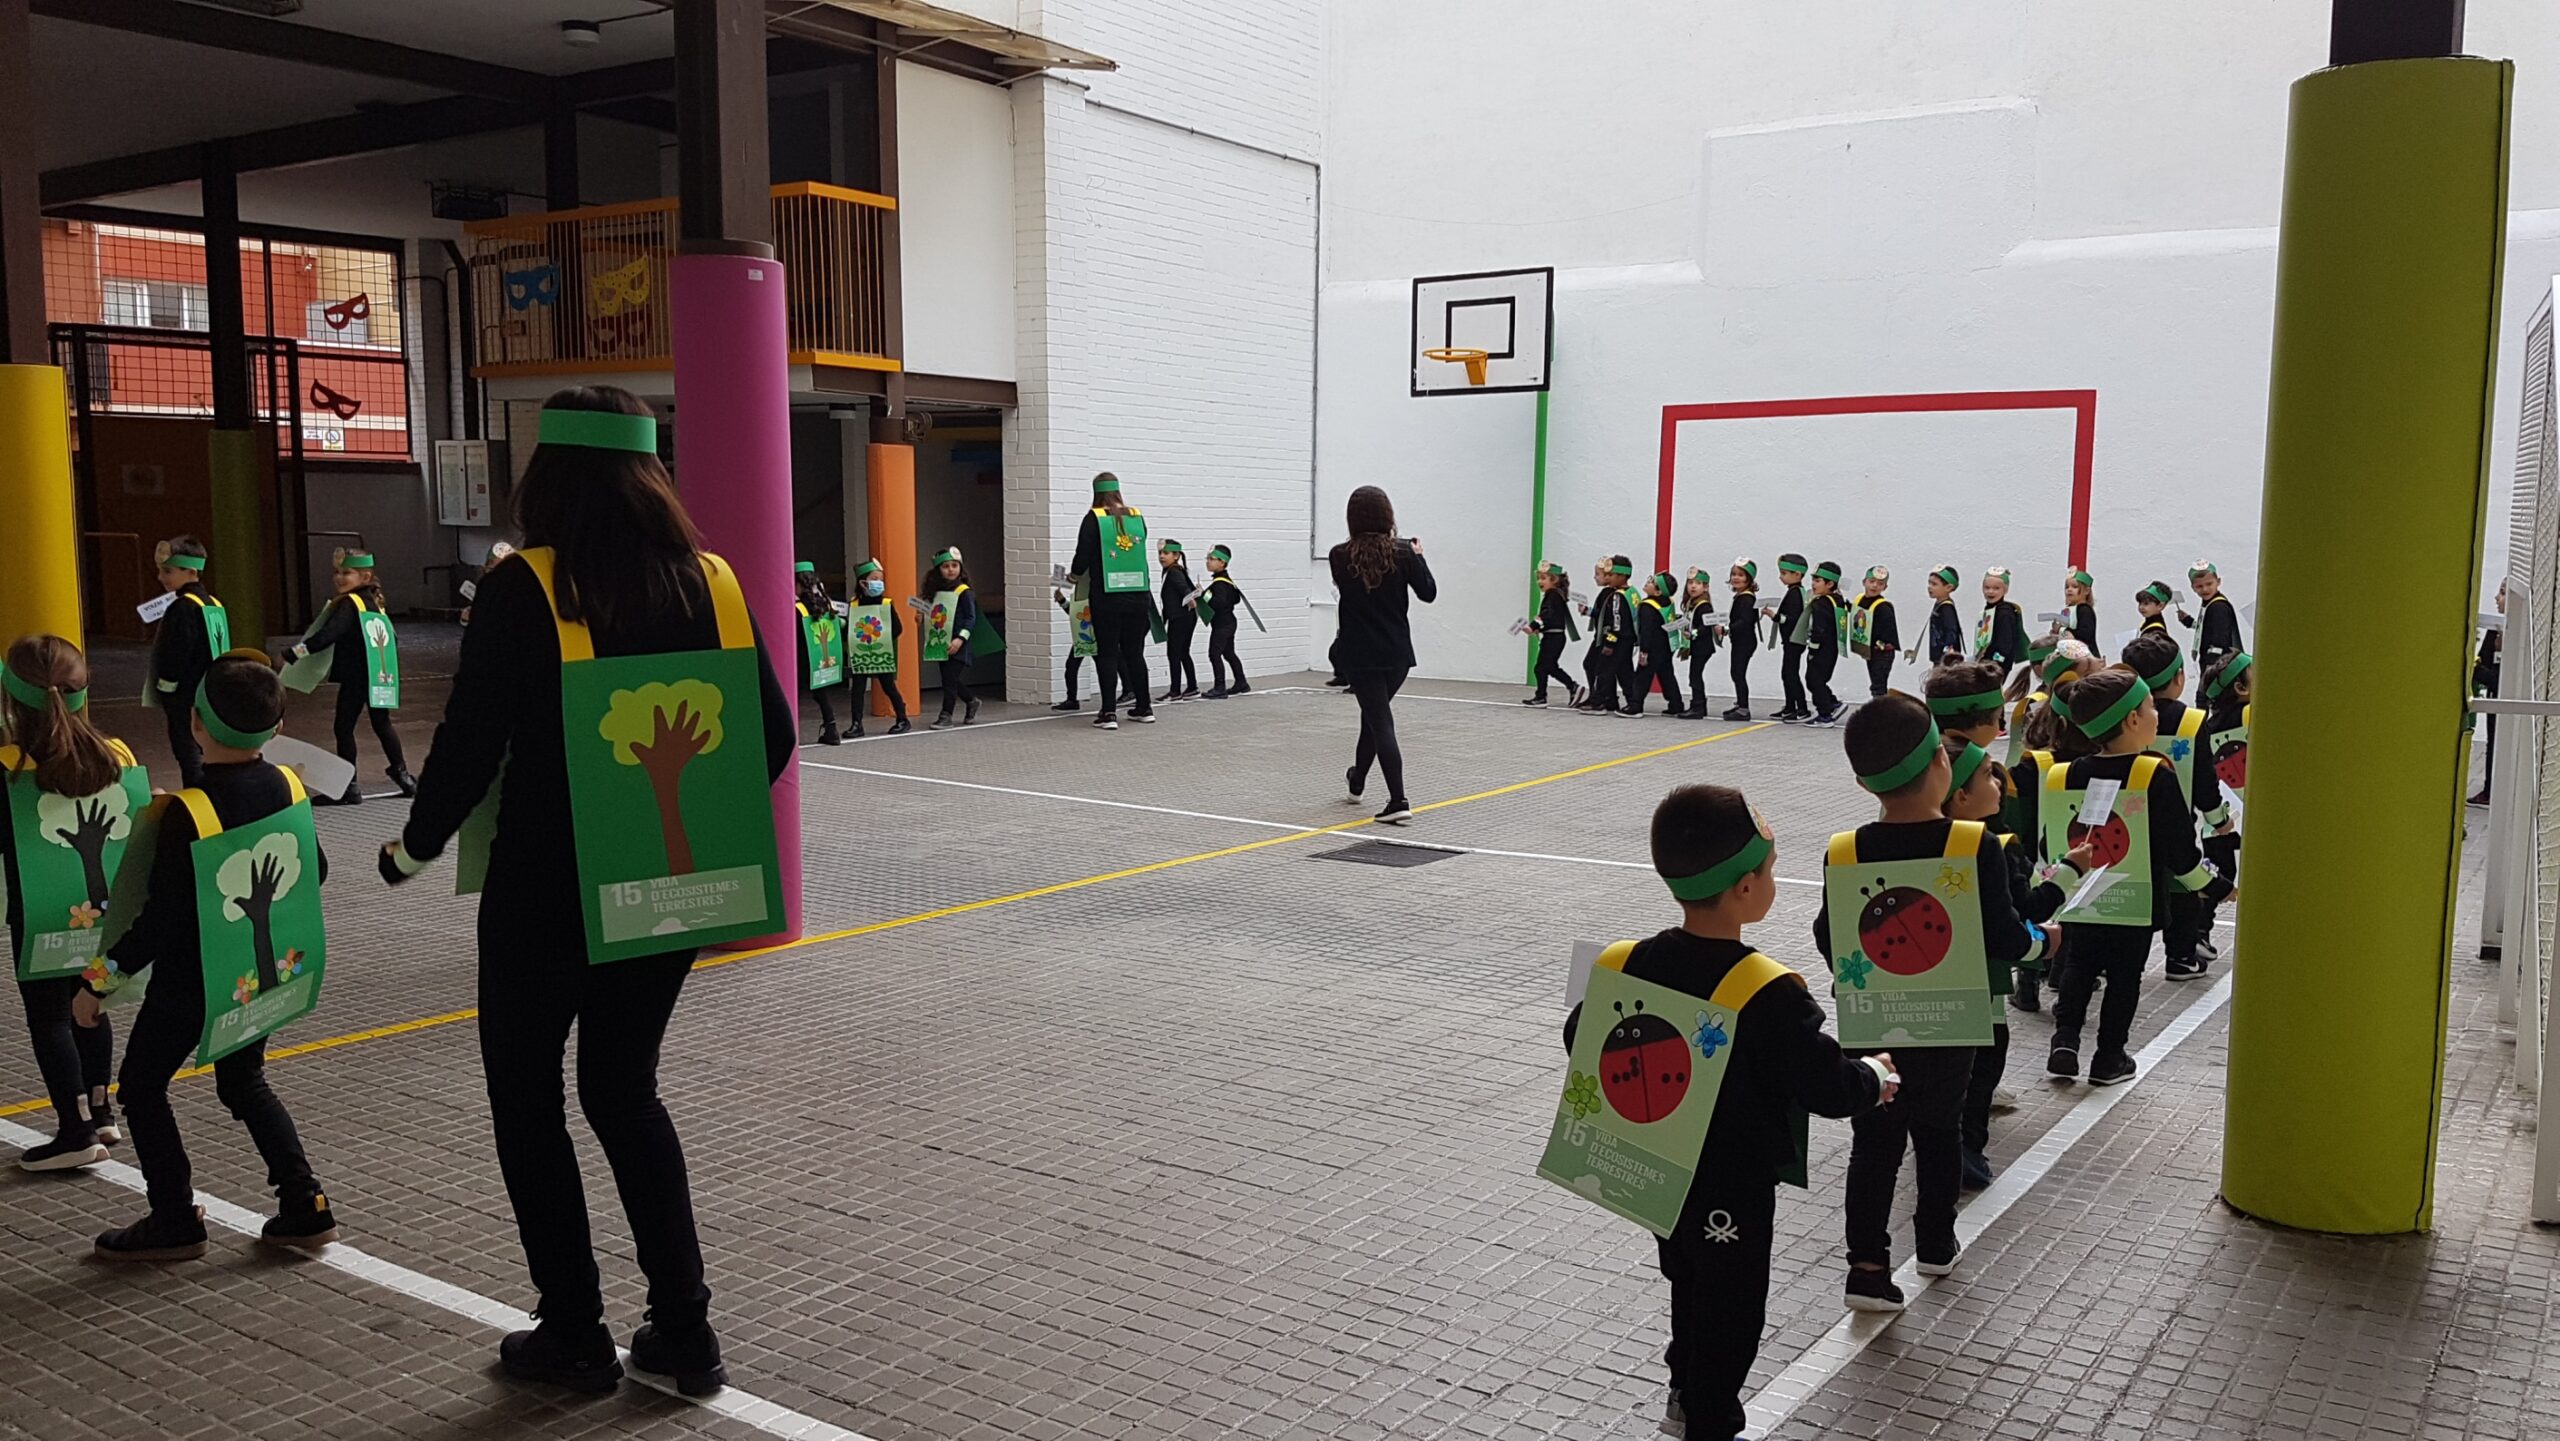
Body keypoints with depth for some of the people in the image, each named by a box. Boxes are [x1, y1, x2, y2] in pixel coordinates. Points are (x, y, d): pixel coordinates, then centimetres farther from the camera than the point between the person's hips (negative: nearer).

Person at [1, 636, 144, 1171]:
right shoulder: (118, 757, -4)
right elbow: (143, 831, 3)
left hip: (43, 925, -4)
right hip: (104, 918, 5)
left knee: (48, 1019, 7)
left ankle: (76, 1131, 8)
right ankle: (99, 1113, 28)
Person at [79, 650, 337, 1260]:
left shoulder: (187, 812, -25)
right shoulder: (286, 787, -7)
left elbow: (160, 920, -22)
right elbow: (316, 870, 6)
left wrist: (98, 981, -11)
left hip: (190, 985, -6)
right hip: (263, 976, 6)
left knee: (141, 1085, 16)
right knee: (245, 1083, 23)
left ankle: (175, 1222, 18)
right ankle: (304, 1207, 16)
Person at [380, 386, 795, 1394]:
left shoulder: (524, 589, -14)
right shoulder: (708, 583, -2)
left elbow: (471, 746, -15)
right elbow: (773, 736, 0)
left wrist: (415, 848, 4)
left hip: (545, 894, -4)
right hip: (666, 892, 5)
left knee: (527, 1100, 16)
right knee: (626, 1092, 21)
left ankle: (574, 1335, 21)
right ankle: (683, 1330, 20)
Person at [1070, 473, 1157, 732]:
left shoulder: (1093, 519, -7)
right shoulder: (1137, 517, 6)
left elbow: (1083, 556, -7)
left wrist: (1075, 573, 13)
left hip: (1106, 596, -4)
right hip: (1138, 595, 4)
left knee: (1107, 654, 1)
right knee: (1134, 652, 14)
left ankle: (1109, 713, -3)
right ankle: (1144, 708, 19)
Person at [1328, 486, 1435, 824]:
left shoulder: (1340, 557, -9)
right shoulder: (1402, 554, -9)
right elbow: (1428, 593, 2)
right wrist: (1418, 556, 16)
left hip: (1359, 654, -2)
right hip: (1397, 652, 2)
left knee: (1381, 721, -2)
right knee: (1375, 713, 23)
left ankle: (1398, 801, -15)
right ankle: (1357, 780, 44)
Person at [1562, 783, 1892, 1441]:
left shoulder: (1629, 965, -11)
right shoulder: (1771, 995, -28)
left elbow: (1580, 1039, 1)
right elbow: (1827, 1088, -23)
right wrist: (1874, 1077, -2)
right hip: (1734, 1191, -6)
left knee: (1688, 1284, 28)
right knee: (1730, 1311, 15)